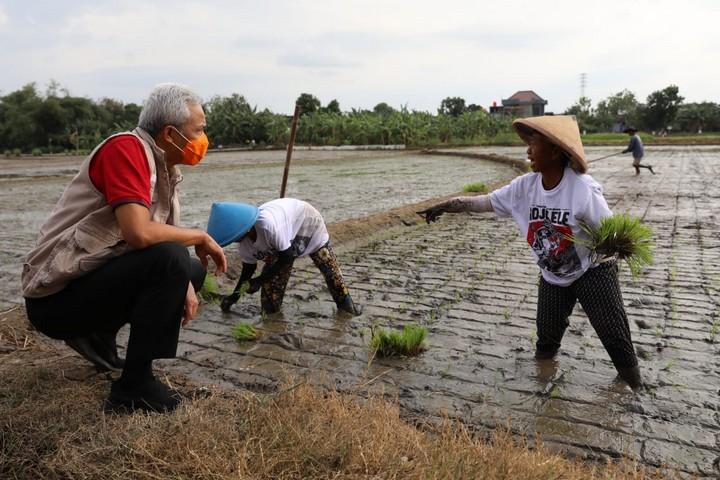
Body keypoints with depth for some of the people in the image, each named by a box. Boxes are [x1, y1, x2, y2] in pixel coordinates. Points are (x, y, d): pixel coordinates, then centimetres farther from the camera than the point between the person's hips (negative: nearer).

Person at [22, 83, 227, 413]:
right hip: (57, 295, -9)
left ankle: (97, 334, 13)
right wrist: (201, 237, -14)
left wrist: (183, 284, -9)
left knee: (194, 271, 14)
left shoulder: (165, 167, 8)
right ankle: (134, 386, -15)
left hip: (95, 276, 9)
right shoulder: (126, 148, -18)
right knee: (170, 258, -29)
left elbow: (164, 238, 9)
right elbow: (140, 234, -30)